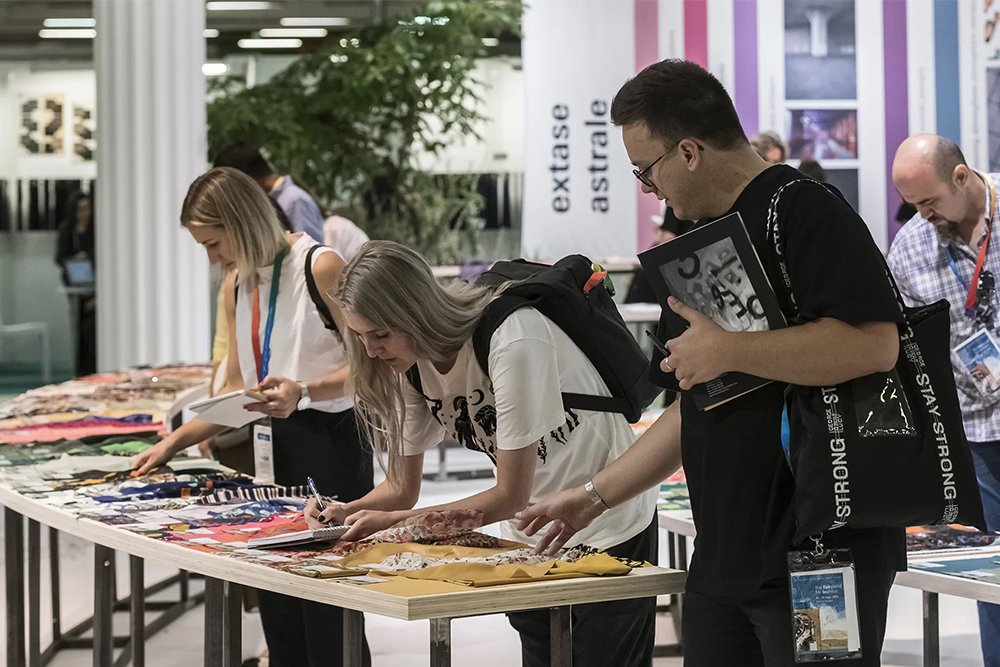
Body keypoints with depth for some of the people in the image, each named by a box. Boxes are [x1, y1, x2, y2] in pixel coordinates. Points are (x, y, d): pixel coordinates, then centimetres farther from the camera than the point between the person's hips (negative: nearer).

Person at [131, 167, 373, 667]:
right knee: (277, 607, 6)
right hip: (276, 447, 7)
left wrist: (304, 391, -28)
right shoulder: (237, 287, 13)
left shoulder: (320, 267, -11)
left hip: (331, 441, -7)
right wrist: (173, 442, 9)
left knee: (326, 608, -8)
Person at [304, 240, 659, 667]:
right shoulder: (411, 360, -7)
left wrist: (395, 521, -26)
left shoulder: (511, 339, -30)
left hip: (610, 531, -6)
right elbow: (402, 486, 0)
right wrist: (348, 512, -20)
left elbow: (511, 495, -25)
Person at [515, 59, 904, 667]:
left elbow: (873, 344, -26)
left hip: (820, 549, -9)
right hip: (723, 558, 9)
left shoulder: (806, 213, -11)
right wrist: (595, 497, 21)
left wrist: (729, 351, -20)